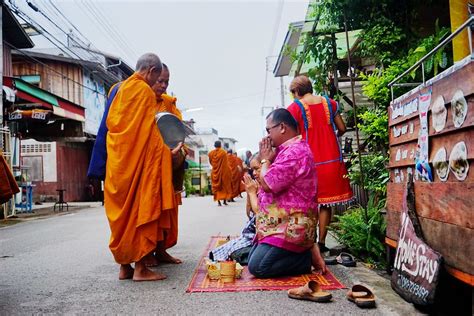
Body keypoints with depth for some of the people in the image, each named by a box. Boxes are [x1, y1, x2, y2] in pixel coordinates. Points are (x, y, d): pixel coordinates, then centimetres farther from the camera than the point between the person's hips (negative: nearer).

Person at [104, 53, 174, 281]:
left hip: (119, 161, 8)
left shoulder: (119, 89, 15)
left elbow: (110, 122, 17)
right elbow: (152, 131, -12)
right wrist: (166, 150, -2)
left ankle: (124, 265, 16)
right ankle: (140, 267, 1)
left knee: (123, 212, 10)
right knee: (142, 210, -3)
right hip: (141, 161, -8)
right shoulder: (145, 91, -9)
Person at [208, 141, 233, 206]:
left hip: (215, 172, 3)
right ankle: (224, 200, 8)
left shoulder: (211, 153, 0)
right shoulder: (223, 152, -9)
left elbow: (210, 162, 10)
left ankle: (218, 201, 3)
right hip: (223, 172, -2)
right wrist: (228, 170, 3)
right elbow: (226, 163, -8)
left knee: (216, 186, 8)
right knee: (224, 186, 9)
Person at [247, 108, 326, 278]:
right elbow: (269, 184, 20)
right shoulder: (287, 150, 17)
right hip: (280, 223, 11)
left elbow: (267, 184, -23)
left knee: (257, 267, -15)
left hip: (291, 226, -11)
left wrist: (265, 159, -7)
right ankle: (308, 251, 10)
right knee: (252, 258, 11)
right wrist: (267, 159, 9)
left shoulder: (295, 151, -20)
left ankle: (307, 257, -2)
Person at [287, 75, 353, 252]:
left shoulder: (294, 108, -6)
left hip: (310, 161, -3)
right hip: (332, 160, 3)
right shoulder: (329, 103, 7)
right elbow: (342, 129, 10)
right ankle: (322, 242, 13)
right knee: (326, 202, 9)